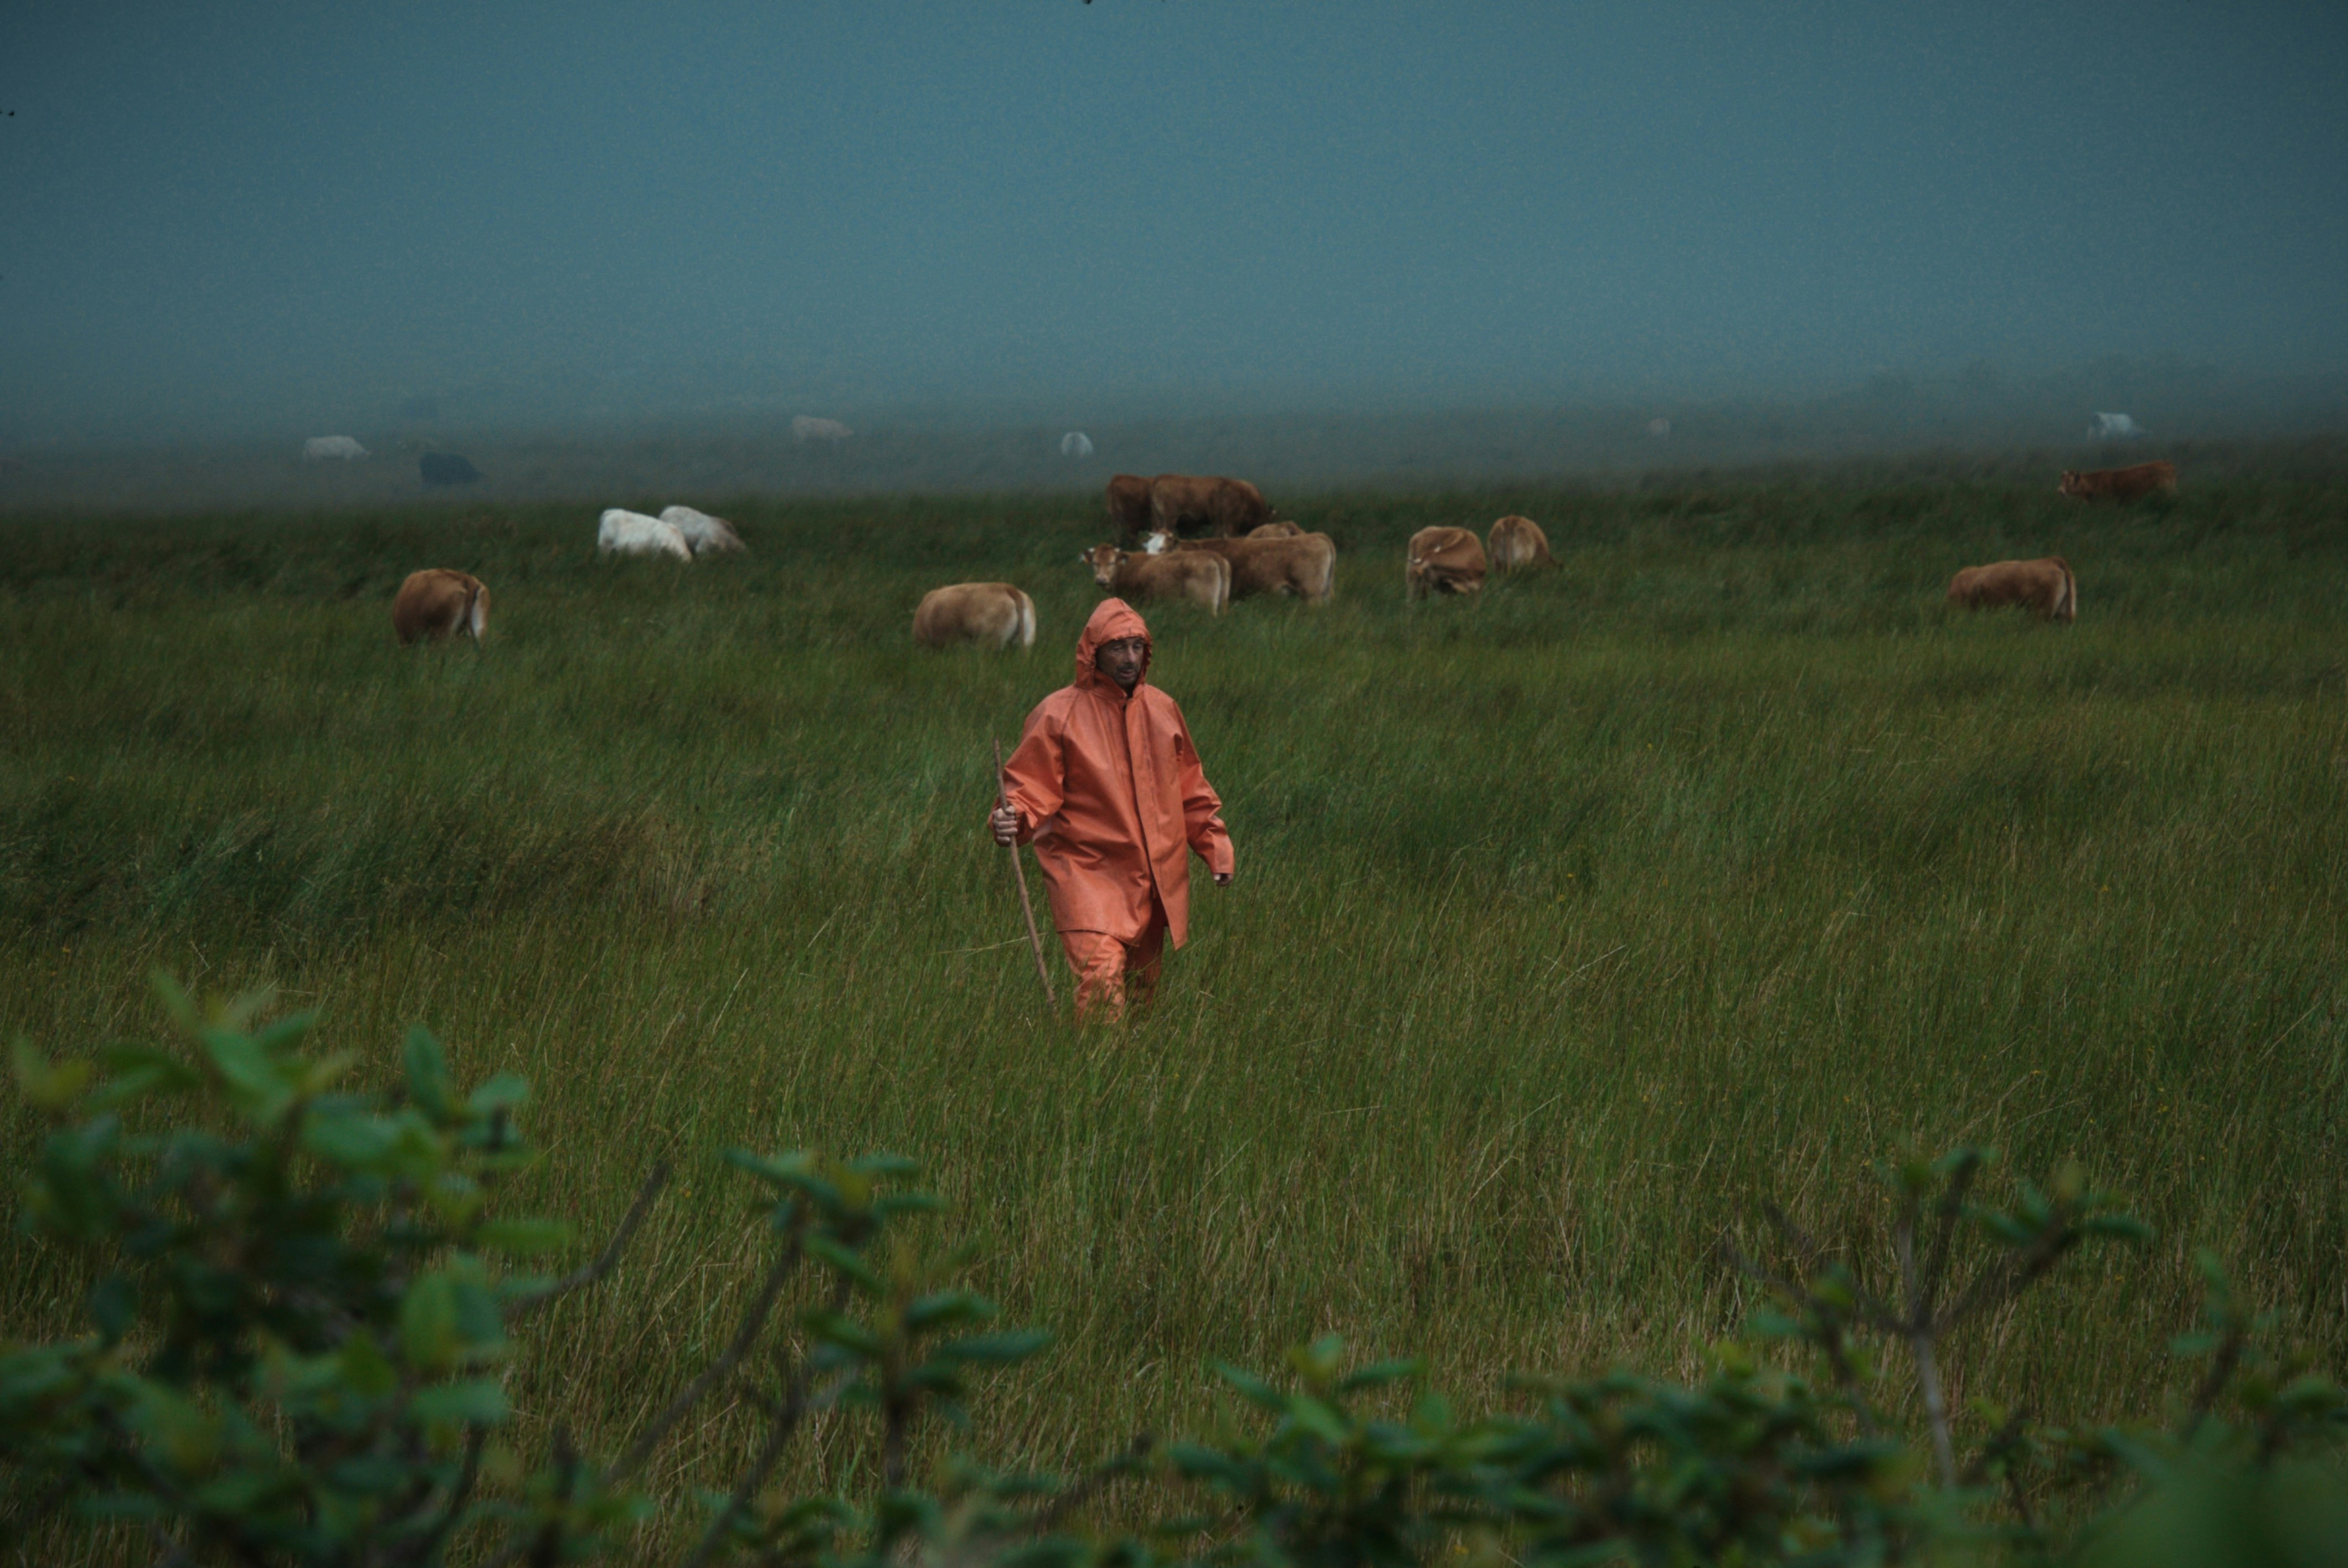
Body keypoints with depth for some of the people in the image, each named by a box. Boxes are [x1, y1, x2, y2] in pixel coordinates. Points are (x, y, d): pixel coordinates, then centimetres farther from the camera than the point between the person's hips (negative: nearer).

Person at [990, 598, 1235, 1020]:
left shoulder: (1161, 709, 12)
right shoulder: (1059, 714, -5)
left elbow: (1190, 790, 22)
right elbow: (1033, 787, -6)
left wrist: (1216, 847, 18)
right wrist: (1014, 819, -27)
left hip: (1155, 881, 6)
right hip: (1088, 874, -6)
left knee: (1142, 986, 10)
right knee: (1102, 978, -21)